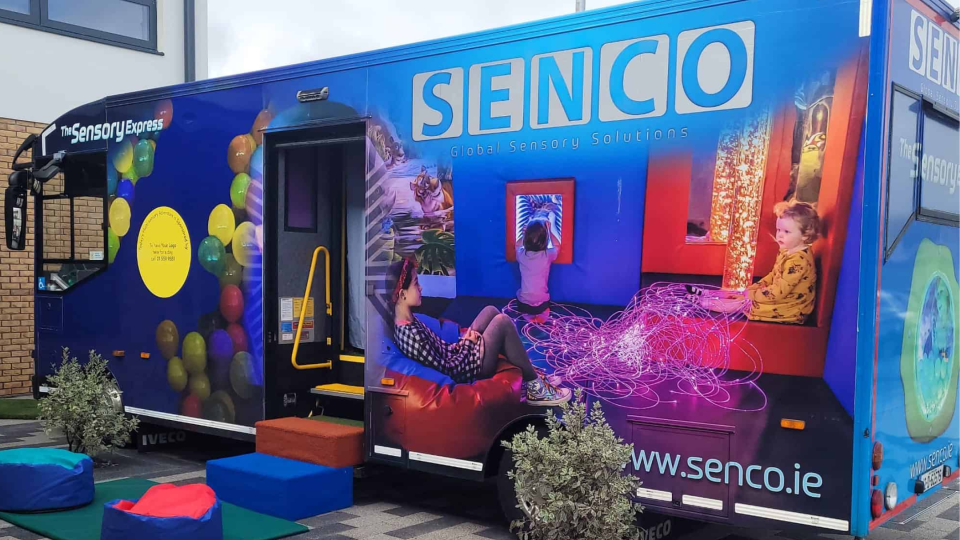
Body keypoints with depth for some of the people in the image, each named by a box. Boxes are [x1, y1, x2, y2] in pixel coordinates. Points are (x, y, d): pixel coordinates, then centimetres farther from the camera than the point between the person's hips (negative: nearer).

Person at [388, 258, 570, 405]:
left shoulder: (406, 321, -1)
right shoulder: (411, 335, -30)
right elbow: (448, 371, -24)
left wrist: (461, 342, -1)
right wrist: (468, 344, -11)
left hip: (454, 356, 10)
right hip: (469, 367, -10)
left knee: (491, 311, 11)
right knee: (502, 321, -13)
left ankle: (527, 371, 17)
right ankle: (535, 387, 1)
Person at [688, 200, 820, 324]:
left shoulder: (799, 260, -28)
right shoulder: (787, 251, 6)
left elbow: (779, 292, -29)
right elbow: (773, 275, 17)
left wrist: (752, 295, -20)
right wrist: (753, 288, 6)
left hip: (789, 308, -10)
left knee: (744, 303, -10)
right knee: (746, 293, 9)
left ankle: (701, 302, -5)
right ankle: (705, 294, 15)